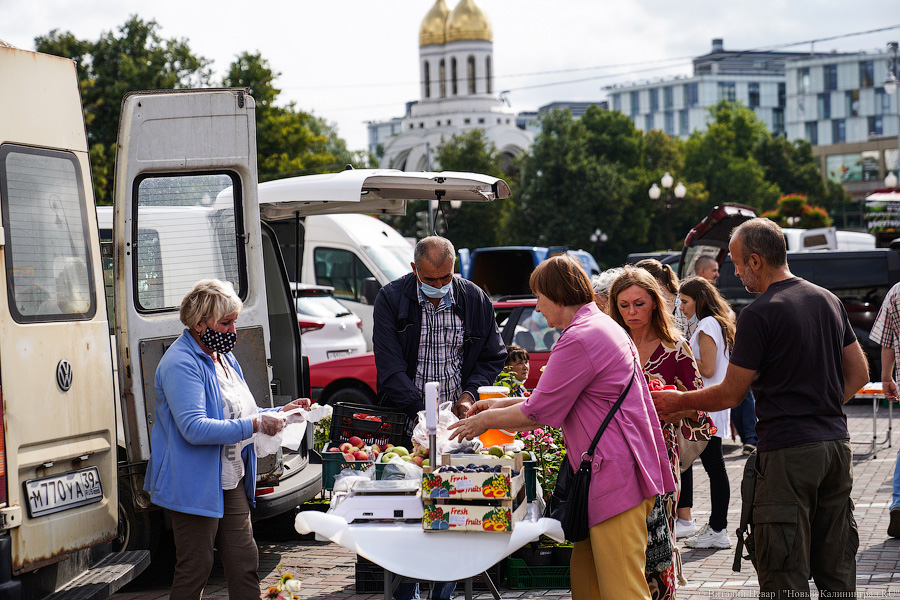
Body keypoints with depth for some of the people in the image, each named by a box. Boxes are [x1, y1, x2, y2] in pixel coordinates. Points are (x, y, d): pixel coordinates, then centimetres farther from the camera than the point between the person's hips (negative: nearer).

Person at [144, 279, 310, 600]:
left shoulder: (224, 356, 14)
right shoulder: (180, 364, -16)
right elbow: (194, 428, -26)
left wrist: (281, 412, 9)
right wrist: (254, 425, -26)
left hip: (232, 483, 9)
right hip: (196, 487, -9)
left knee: (244, 562, 8)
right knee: (195, 569, -2)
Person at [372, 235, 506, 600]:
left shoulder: (475, 300, 3)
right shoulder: (391, 299, -4)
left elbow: (493, 357, 12)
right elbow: (390, 365, -10)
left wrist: (470, 393, -5)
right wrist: (420, 411, -20)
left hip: (458, 420, 1)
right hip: (409, 425, -1)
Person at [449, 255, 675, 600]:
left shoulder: (579, 339, -15)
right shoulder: (602, 327, 19)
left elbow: (538, 413, -11)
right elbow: (558, 399, 26)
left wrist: (486, 421, 4)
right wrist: (503, 404, 25)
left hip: (615, 476, -11)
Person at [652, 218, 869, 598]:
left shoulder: (759, 314, -11)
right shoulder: (829, 301, 11)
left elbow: (730, 395, -7)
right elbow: (859, 374, 16)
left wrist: (677, 402, 7)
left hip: (788, 452, -7)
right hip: (836, 445, 7)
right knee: (836, 568, 12)